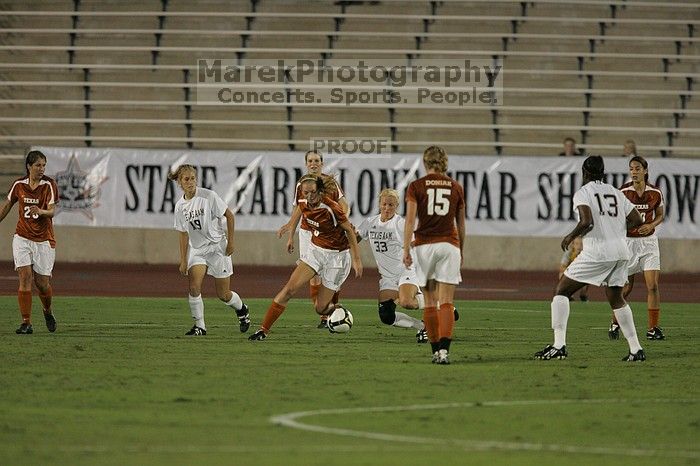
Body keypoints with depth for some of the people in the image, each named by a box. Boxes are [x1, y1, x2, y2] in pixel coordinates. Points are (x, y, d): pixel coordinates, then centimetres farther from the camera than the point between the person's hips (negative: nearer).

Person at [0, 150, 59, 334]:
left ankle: (48, 311, 33)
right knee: (25, 276, -13)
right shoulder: (19, 185, 0)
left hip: (44, 241, -1)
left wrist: (40, 211, -38)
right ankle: (26, 323, -10)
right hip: (22, 238, 1)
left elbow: (52, 211, -18)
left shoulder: (49, 184, -8)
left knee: (42, 283, 0)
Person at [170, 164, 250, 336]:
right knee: (194, 287, -18)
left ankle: (241, 309, 35)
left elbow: (229, 215, -7)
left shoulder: (208, 196, -14)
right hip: (197, 249, 3)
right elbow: (184, 234, 8)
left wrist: (230, 241, -9)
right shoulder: (180, 206, 0)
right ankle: (199, 326, -7)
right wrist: (183, 260, 5)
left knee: (223, 294, 2)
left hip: (217, 247, -3)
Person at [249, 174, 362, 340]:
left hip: (337, 255, -5)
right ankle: (263, 330, -9)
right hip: (315, 250, 5)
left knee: (320, 308, -2)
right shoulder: (303, 203, -9)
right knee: (290, 289, -11)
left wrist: (357, 260, -13)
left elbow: (350, 231, -15)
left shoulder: (331, 208, -26)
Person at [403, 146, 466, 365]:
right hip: (449, 244, 0)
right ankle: (444, 349, -20)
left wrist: (405, 250, -8)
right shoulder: (456, 188, 6)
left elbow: (410, 220, -8)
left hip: (424, 246, 0)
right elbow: (461, 224, 13)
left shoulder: (416, 187, 0)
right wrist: (462, 251, 24)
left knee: (430, 302, 11)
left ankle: (435, 349, 14)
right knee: (446, 302, -4)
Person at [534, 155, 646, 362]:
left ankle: (559, 345, -8)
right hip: (621, 251, 6)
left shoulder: (583, 193, -2)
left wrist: (570, 237, -2)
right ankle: (636, 349, 17)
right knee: (616, 299, 21)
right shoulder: (616, 193, 15)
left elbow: (587, 222, -19)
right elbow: (637, 220, 13)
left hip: (597, 252, -6)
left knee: (562, 290, 4)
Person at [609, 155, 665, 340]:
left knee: (653, 286, -8)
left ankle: (653, 328, -1)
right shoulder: (622, 192, -9)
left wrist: (651, 225, -9)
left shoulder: (655, 193, -4)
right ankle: (615, 324, 25)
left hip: (648, 242, 1)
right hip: (627, 241, -1)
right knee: (626, 288, 4)